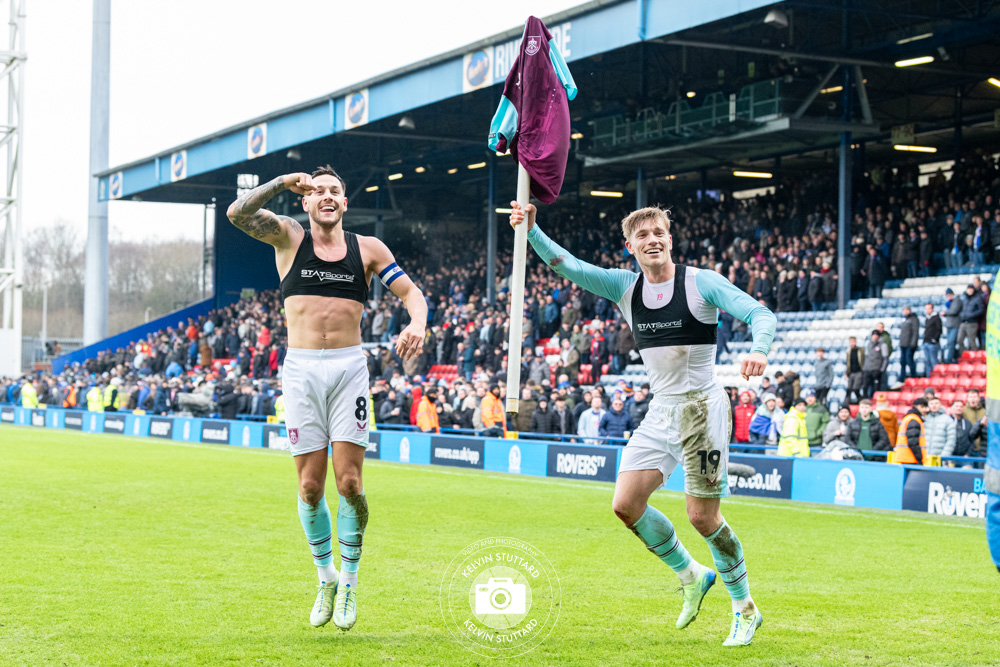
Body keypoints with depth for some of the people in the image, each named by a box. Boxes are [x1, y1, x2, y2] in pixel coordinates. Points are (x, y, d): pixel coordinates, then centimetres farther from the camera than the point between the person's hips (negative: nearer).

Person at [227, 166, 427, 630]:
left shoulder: (367, 248, 10)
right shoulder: (288, 238, 8)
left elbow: (411, 292, 4)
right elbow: (237, 213, -6)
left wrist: (417, 324, -16)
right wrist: (281, 182, -14)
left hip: (349, 369, 0)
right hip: (301, 369, 0)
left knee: (349, 482, -8)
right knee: (310, 486, 0)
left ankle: (350, 579, 11)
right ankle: (325, 577, 21)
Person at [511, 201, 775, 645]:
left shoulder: (701, 283, -9)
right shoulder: (624, 287, 6)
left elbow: (760, 314, -16)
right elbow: (567, 266, 0)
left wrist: (758, 349, -37)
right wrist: (531, 230, -14)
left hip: (702, 408, -6)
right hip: (660, 410, 6)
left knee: (703, 516, -7)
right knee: (626, 504, -4)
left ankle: (745, 609, 12)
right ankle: (691, 577, 19)